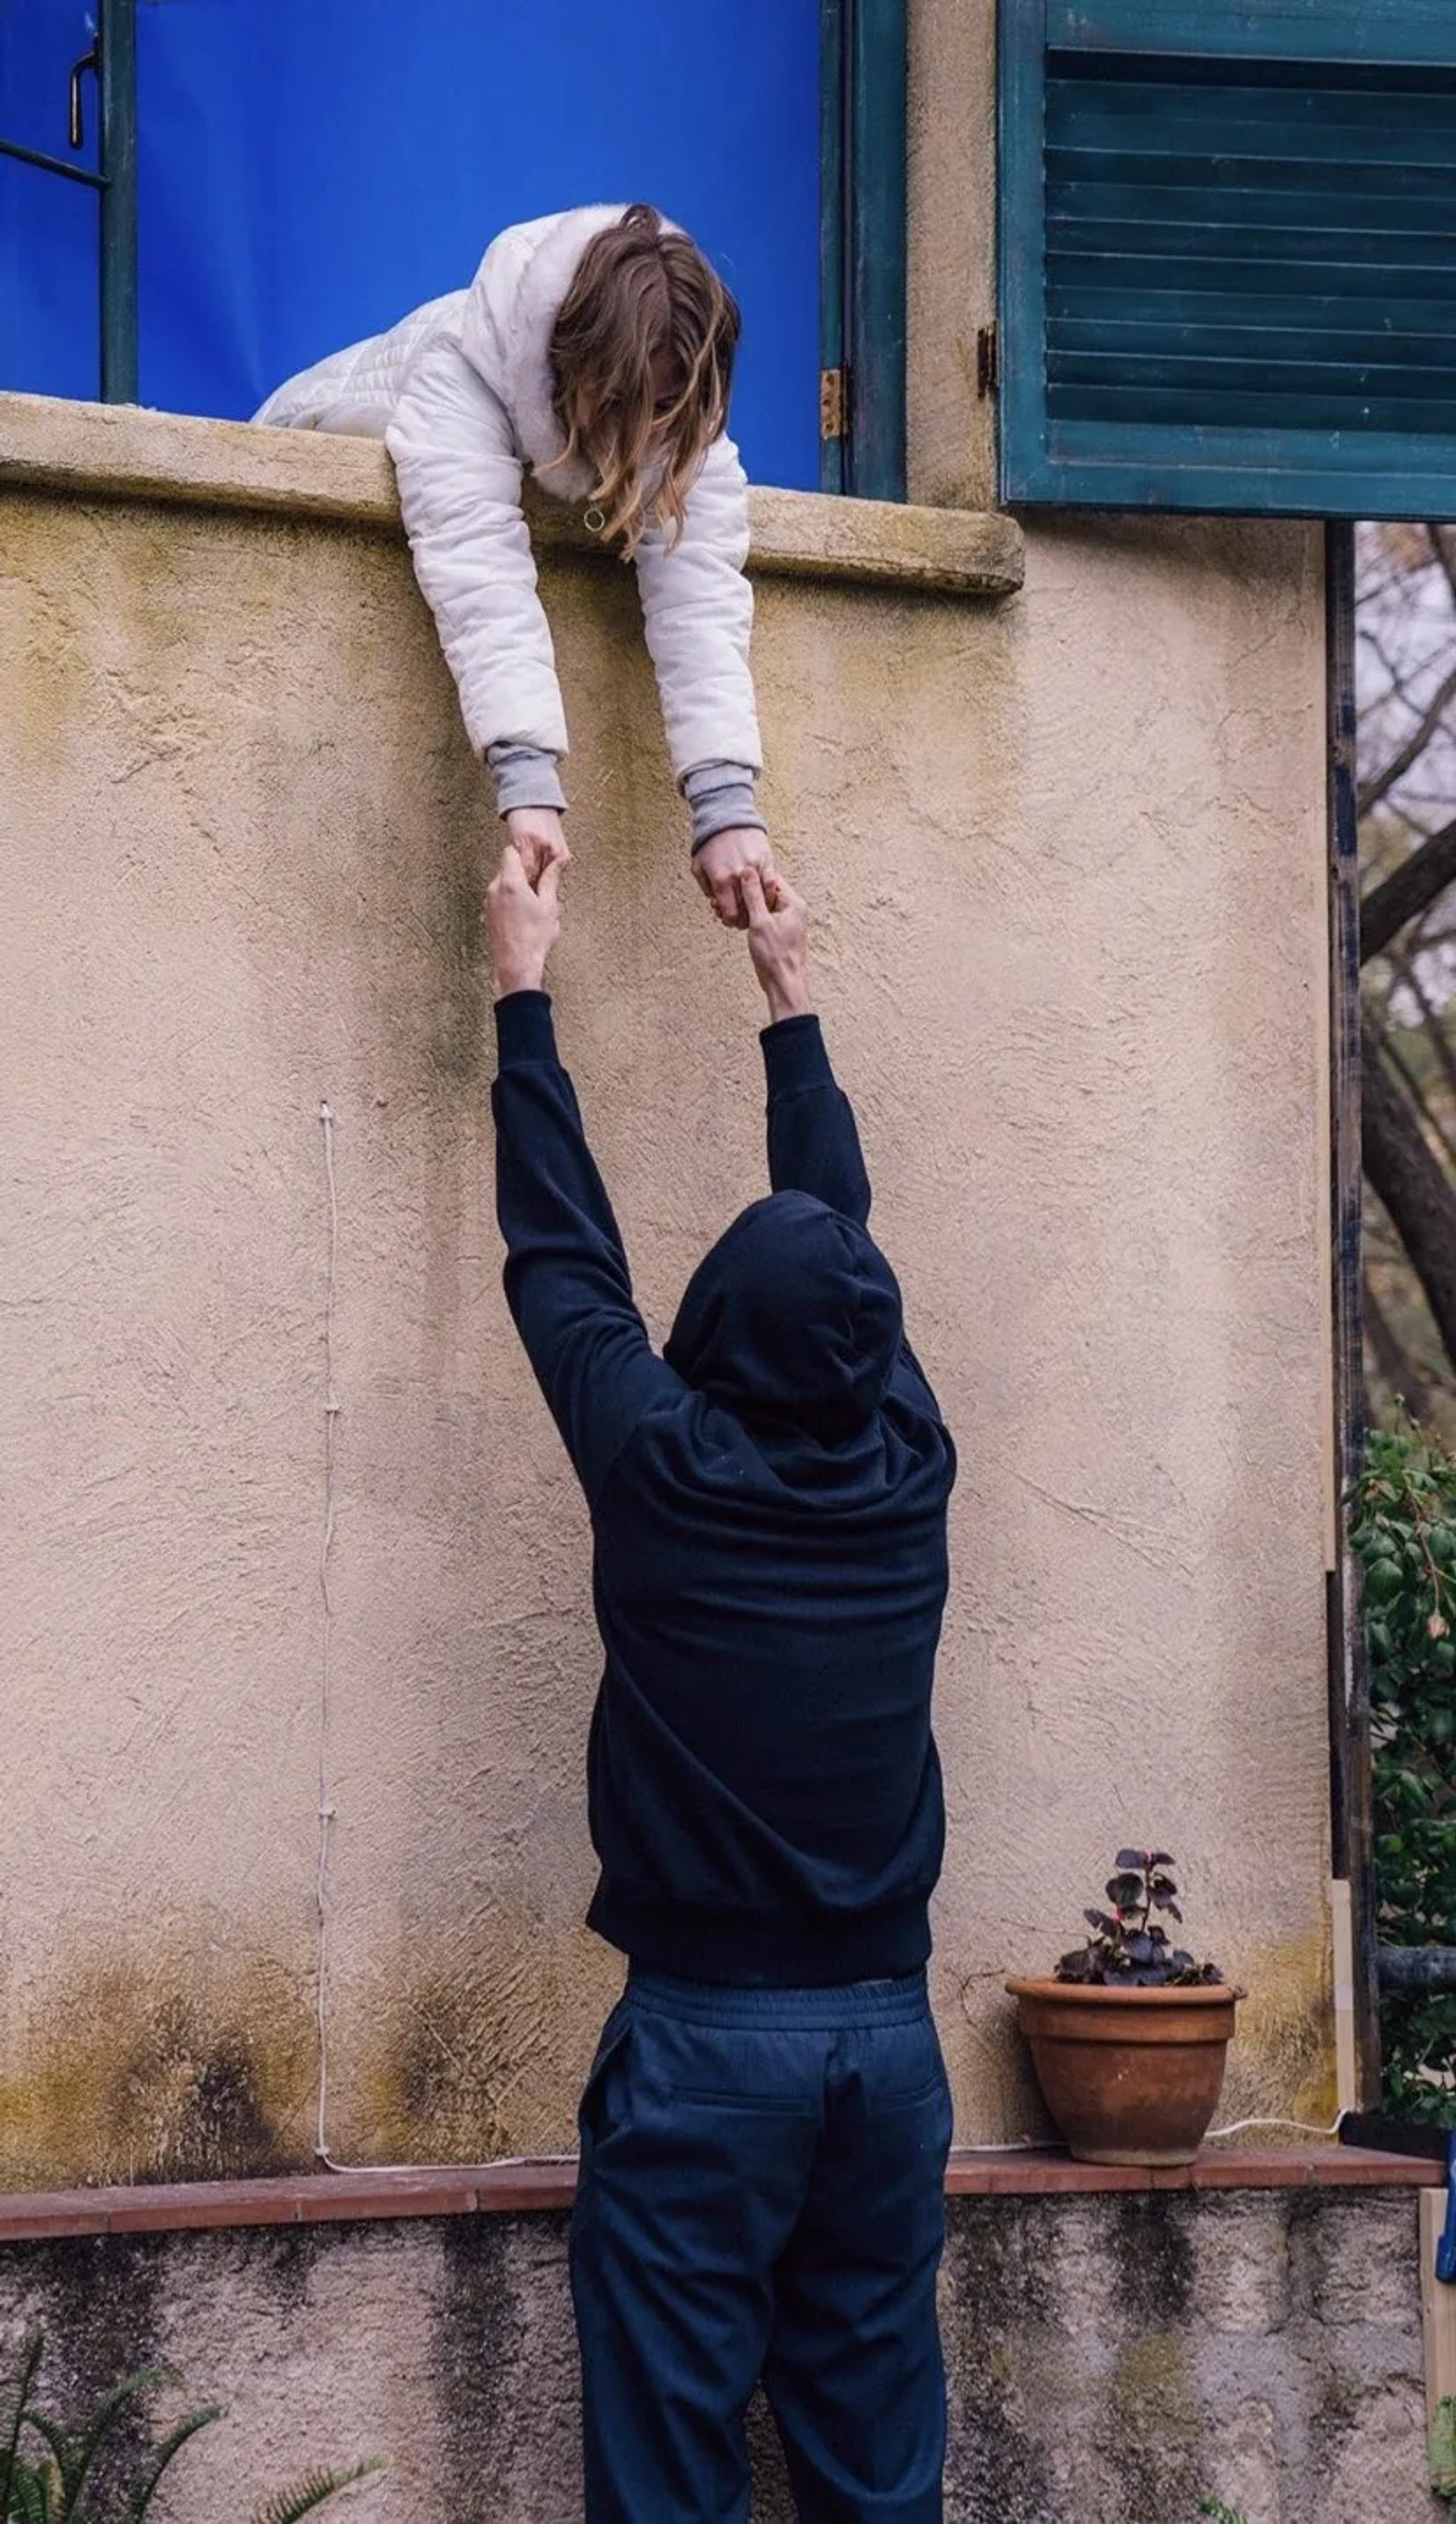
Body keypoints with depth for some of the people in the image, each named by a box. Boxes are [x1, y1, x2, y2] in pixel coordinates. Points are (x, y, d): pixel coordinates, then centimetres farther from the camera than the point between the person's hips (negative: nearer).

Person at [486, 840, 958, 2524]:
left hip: (703, 2034, -4)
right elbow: (846, 1234, 15)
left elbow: (562, 1254, 3)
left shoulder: (667, 1471, -10)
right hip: (886, 2026, 4)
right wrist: (792, 1006, 28)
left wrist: (524, 990, 14)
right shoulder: (907, 1469, 0)